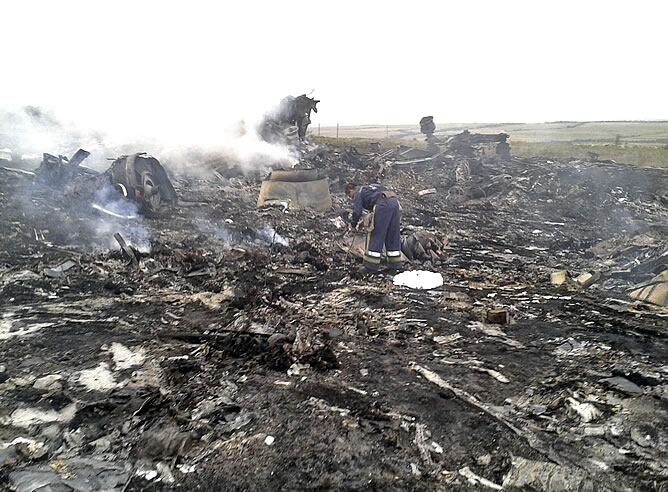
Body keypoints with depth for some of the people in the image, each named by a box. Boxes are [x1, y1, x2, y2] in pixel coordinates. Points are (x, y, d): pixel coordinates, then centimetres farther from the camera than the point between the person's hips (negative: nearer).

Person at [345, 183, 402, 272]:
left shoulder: (358, 193, 13)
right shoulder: (369, 187, 37)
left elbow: (357, 212, 2)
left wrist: (354, 224, 19)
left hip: (382, 205, -8)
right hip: (395, 202, 8)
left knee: (375, 236, 2)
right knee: (394, 236, 14)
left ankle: (371, 265, 5)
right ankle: (395, 263, 21)